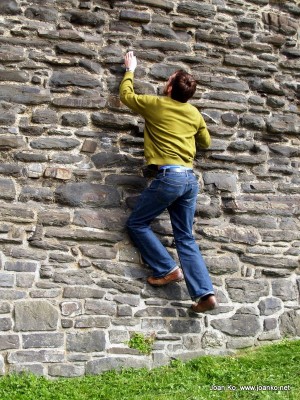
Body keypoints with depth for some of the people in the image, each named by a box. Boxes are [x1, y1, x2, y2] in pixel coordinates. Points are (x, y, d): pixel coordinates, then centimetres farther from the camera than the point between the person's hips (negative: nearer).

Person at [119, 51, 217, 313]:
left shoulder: (156, 104, 1)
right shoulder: (194, 113, 14)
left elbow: (126, 95, 20)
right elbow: (206, 142, 31)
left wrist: (130, 70, 35)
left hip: (168, 176, -6)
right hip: (190, 178, 6)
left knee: (137, 224, 10)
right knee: (186, 237, 8)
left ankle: (168, 269, 4)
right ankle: (205, 292, -1)